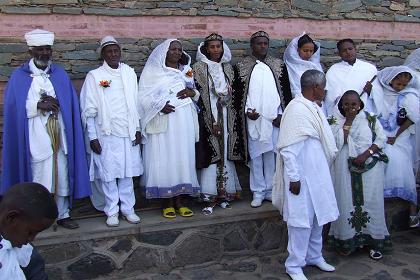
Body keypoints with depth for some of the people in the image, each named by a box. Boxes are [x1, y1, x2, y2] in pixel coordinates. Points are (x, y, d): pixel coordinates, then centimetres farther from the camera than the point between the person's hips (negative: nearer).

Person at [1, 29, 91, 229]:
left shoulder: (60, 74, 9)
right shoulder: (20, 76, 2)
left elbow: (71, 104, 5)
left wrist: (54, 104, -13)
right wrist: (39, 105, -15)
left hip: (59, 135, 3)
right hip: (36, 138, -3)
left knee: (62, 175, 8)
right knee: (37, 178, 2)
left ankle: (63, 215, 22)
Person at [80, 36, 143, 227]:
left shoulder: (129, 72, 7)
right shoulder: (94, 76, -3)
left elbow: (135, 102, 11)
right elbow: (89, 110, -3)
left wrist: (138, 129, 8)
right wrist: (92, 137, -6)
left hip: (128, 133, 3)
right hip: (106, 134, -3)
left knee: (128, 172, 9)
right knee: (108, 174, 4)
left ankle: (128, 208, 22)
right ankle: (112, 211, 18)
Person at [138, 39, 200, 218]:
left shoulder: (186, 71, 16)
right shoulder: (153, 71, 3)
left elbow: (197, 92, 19)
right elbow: (144, 96, -4)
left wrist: (192, 92, -4)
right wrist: (160, 106, -19)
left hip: (184, 122, 4)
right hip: (163, 121, -4)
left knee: (183, 158, 3)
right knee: (164, 160, -4)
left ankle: (181, 201, 11)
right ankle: (167, 202, 5)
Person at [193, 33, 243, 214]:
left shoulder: (227, 68, 13)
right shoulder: (199, 68, 0)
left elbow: (232, 93, 16)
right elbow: (198, 93, -6)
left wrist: (233, 116, 7)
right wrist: (212, 121, -12)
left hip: (226, 116, 4)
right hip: (208, 116, -4)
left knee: (225, 154, 4)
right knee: (210, 155, -7)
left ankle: (223, 194, 13)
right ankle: (209, 198, -2)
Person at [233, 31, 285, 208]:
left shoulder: (278, 66, 10)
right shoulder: (242, 67, 4)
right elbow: (237, 92, 4)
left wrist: (282, 115, 0)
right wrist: (246, 111, -9)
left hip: (275, 118, 2)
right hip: (253, 119, -1)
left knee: (273, 154, 4)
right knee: (255, 155, 2)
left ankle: (271, 190, 16)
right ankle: (258, 192, 11)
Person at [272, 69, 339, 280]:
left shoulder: (313, 108, 8)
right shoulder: (296, 110, -20)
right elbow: (288, 148, -22)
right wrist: (293, 178, -21)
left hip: (317, 174, 9)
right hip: (301, 176, -9)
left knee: (317, 217, 19)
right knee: (302, 219, 1)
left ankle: (314, 256, 36)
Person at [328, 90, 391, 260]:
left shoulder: (370, 119, 5)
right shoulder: (337, 124, 7)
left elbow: (381, 139, 0)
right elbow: (337, 143, -5)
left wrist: (366, 154, -12)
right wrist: (346, 124, -8)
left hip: (369, 166, -1)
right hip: (346, 168, 1)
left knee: (370, 201, 0)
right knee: (347, 202, 0)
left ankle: (374, 242, 10)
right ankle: (349, 240, 11)